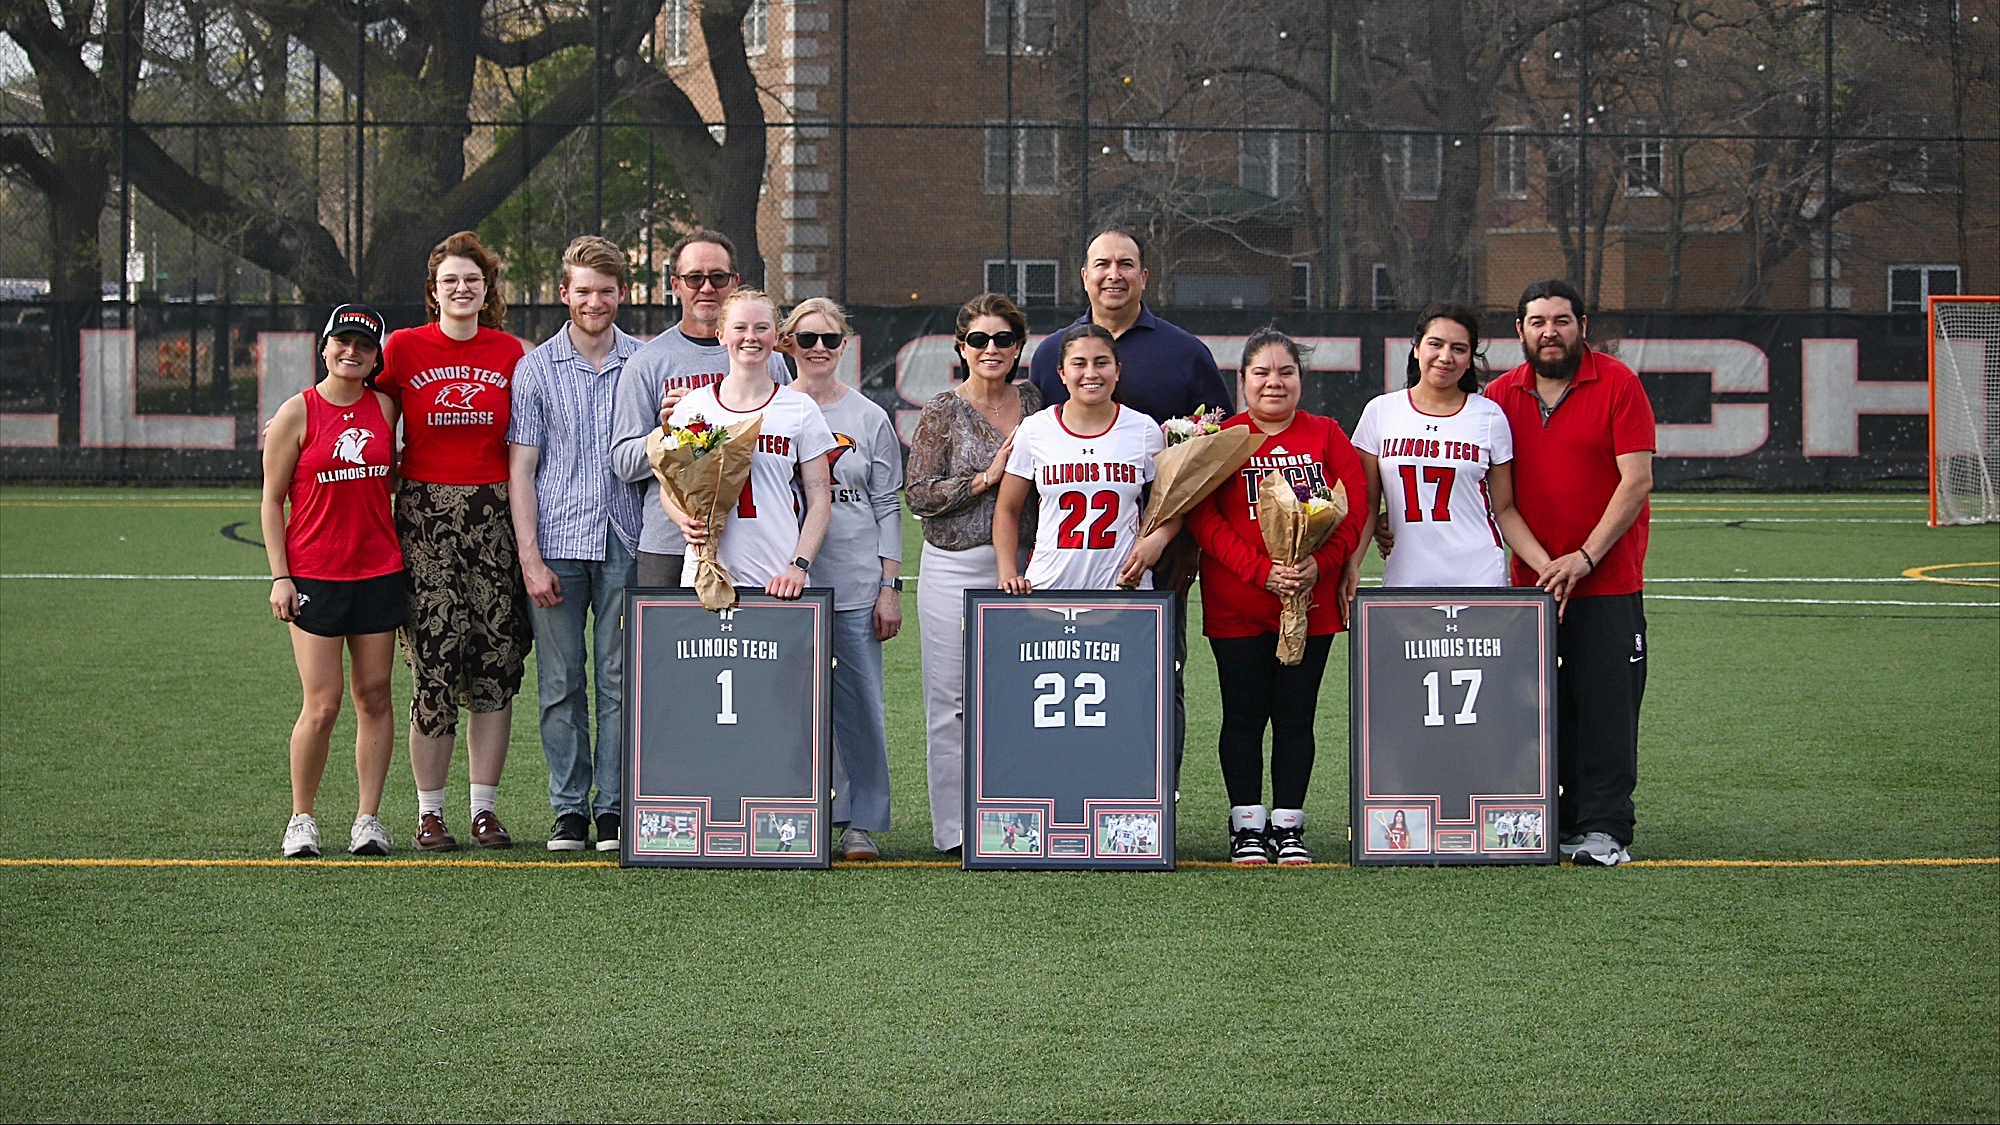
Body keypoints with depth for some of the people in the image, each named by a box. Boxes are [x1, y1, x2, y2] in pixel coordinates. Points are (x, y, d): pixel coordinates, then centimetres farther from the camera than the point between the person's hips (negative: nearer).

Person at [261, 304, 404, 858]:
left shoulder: (384, 407, 7)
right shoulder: (298, 413, -2)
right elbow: (272, 500, 0)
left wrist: (404, 553, 10)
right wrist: (280, 576, -6)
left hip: (379, 572, 3)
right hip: (314, 576, -3)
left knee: (374, 697, 4)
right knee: (322, 704, -5)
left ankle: (368, 818, 10)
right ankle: (301, 819, 8)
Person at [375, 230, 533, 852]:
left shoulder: (510, 352, 7)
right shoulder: (404, 348, 3)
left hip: (494, 514, 2)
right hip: (426, 513, -2)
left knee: (496, 661, 1)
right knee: (435, 661, -5)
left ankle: (484, 807, 9)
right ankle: (429, 811, 3)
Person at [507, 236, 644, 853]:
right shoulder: (536, 369, 5)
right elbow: (520, 469, 3)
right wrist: (531, 559, -5)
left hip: (625, 545, 0)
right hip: (556, 546, 0)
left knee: (622, 680, 1)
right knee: (561, 684, 2)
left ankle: (614, 807, 8)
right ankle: (570, 809, 9)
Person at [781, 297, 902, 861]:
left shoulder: (870, 418, 7)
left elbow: (888, 507, 7)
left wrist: (890, 587, 1)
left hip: (855, 584, 0)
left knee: (860, 703, -1)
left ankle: (861, 821, 6)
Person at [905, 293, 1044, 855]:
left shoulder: (1035, 403, 9)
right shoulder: (943, 412, -1)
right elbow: (919, 494, -8)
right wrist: (987, 477, -14)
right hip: (956, 571, -3)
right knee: (955, 702, -1)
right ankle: (956, 828, 5)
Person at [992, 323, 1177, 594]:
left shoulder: (1144, 431, 4)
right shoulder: (1035, 430, 3)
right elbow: (1007, 510, 10)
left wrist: (1157, 539, -9)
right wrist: (1008, 574, -2)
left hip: (1124, 585, 0)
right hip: (1048, 587, 0)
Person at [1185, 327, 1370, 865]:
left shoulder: (1327, 436, 7)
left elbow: (1354, 509, -2)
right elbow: (1205, 519, -8)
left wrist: (1320, 564, -18)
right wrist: (1262, 572, -19)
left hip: (1313, 603, 1)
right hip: (1236, 605, -1)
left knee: (1296, 716, 5)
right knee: (1244, 716, 3)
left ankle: (1289, 826, 12)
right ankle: (1247, 826, 12)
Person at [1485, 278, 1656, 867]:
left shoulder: (1617, 384, -4)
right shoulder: (1501, 395, 6)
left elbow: (1636, 480, -9)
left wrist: (1583, 558, -14)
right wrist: (1543, 563, -9)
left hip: (1608, 580, -3)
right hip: (1530, 581, 3)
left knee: (1606, 705, -4)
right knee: (1543, 705, 4)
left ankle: (1605, 829, 0)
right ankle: (1557, 821, 12)